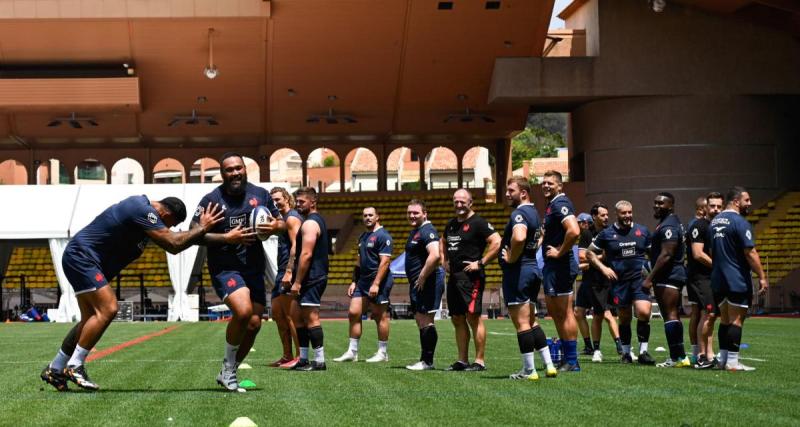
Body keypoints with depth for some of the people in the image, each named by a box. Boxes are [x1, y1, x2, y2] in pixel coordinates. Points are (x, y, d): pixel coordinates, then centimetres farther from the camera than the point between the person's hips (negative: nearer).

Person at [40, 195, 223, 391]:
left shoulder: (142, 205, 11)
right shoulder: (144, 211, -21)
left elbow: (168, 240, 21)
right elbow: (173, 244, -25)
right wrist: (202, 228, -13)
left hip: (78, 258, 11)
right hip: (81, 256, -11)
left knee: (91, 319, 11)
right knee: (107, 309, -19)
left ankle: (54, 369, 19)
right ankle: (74, 366, -15)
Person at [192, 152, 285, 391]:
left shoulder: (260, 194, 8)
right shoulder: (211, 199, -5)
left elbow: (281, 223, 16)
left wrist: (276, 226, -9)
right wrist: (227, 238, -19)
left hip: (254, 268, 5)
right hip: (224, 267, -5)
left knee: (254, 324, 1)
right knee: (243, 311, -27)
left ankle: (227, 374, 21)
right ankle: (228, 369, -5)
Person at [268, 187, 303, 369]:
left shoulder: (292, 217, -9)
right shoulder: (284, 218, 22)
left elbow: (296, 246, -18)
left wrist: (289, 272, -25)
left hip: (290, 272, -11)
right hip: (282, 272, 11)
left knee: (291, 315, -11)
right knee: (278, 314, 11)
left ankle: (300, 357, -11)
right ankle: (287, 356, 16)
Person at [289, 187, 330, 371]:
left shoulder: (310, 223, -13)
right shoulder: (318, 220, 19)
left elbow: (306, 254, -21)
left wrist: (297, 282, -20)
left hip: (311, 278, -11)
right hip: (317, 276, 11)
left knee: (311, 318, -9)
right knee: (299, 319, 13)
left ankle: (319, 361, -9)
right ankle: (303, 359, 16)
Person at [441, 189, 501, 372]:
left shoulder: (478, 223, -9)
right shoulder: (451, 224, 16)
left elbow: (497, 242, -17)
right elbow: (443, 242, 36)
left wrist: (480, 263, -16)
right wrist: (444, 260, 21)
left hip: (471, 277, -9)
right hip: (454, 277, 9)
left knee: (473, 317, -10)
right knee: (457, 319, 9)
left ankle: (479, 361, -7)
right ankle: (462, 360, 15)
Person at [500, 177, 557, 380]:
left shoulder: (520, 213, -16)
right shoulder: (533, 212, 16)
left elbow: (519, 237, -35)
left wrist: (511, 258, -21)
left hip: (518, 271, -10)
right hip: (533, 268, 10)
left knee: (521, 323, -4)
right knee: (531, 321, 16)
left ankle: (529, 370, -1)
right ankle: (549, 365, 14)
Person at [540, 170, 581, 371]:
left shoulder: (560, 204, -15)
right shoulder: (552, 205, 17)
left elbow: (574, 231, -30)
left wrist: (560, 253, -20)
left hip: (560, 265, -11)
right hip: (552, 266, 11)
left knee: (564, 312, -7)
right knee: (554, 311, 15)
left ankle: (572, 362, -3)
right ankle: (567, 357, 21)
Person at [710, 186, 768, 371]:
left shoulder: (714, 222, 13)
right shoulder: (740, 222, -13)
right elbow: (750, 253, -17)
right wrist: (762, 277, -13)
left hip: (718, 280, 8)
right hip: (738, 280, -8)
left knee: (725, 320, 14)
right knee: (736, 320, -4)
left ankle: (723, 359, 15)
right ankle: (732, 362, -5)